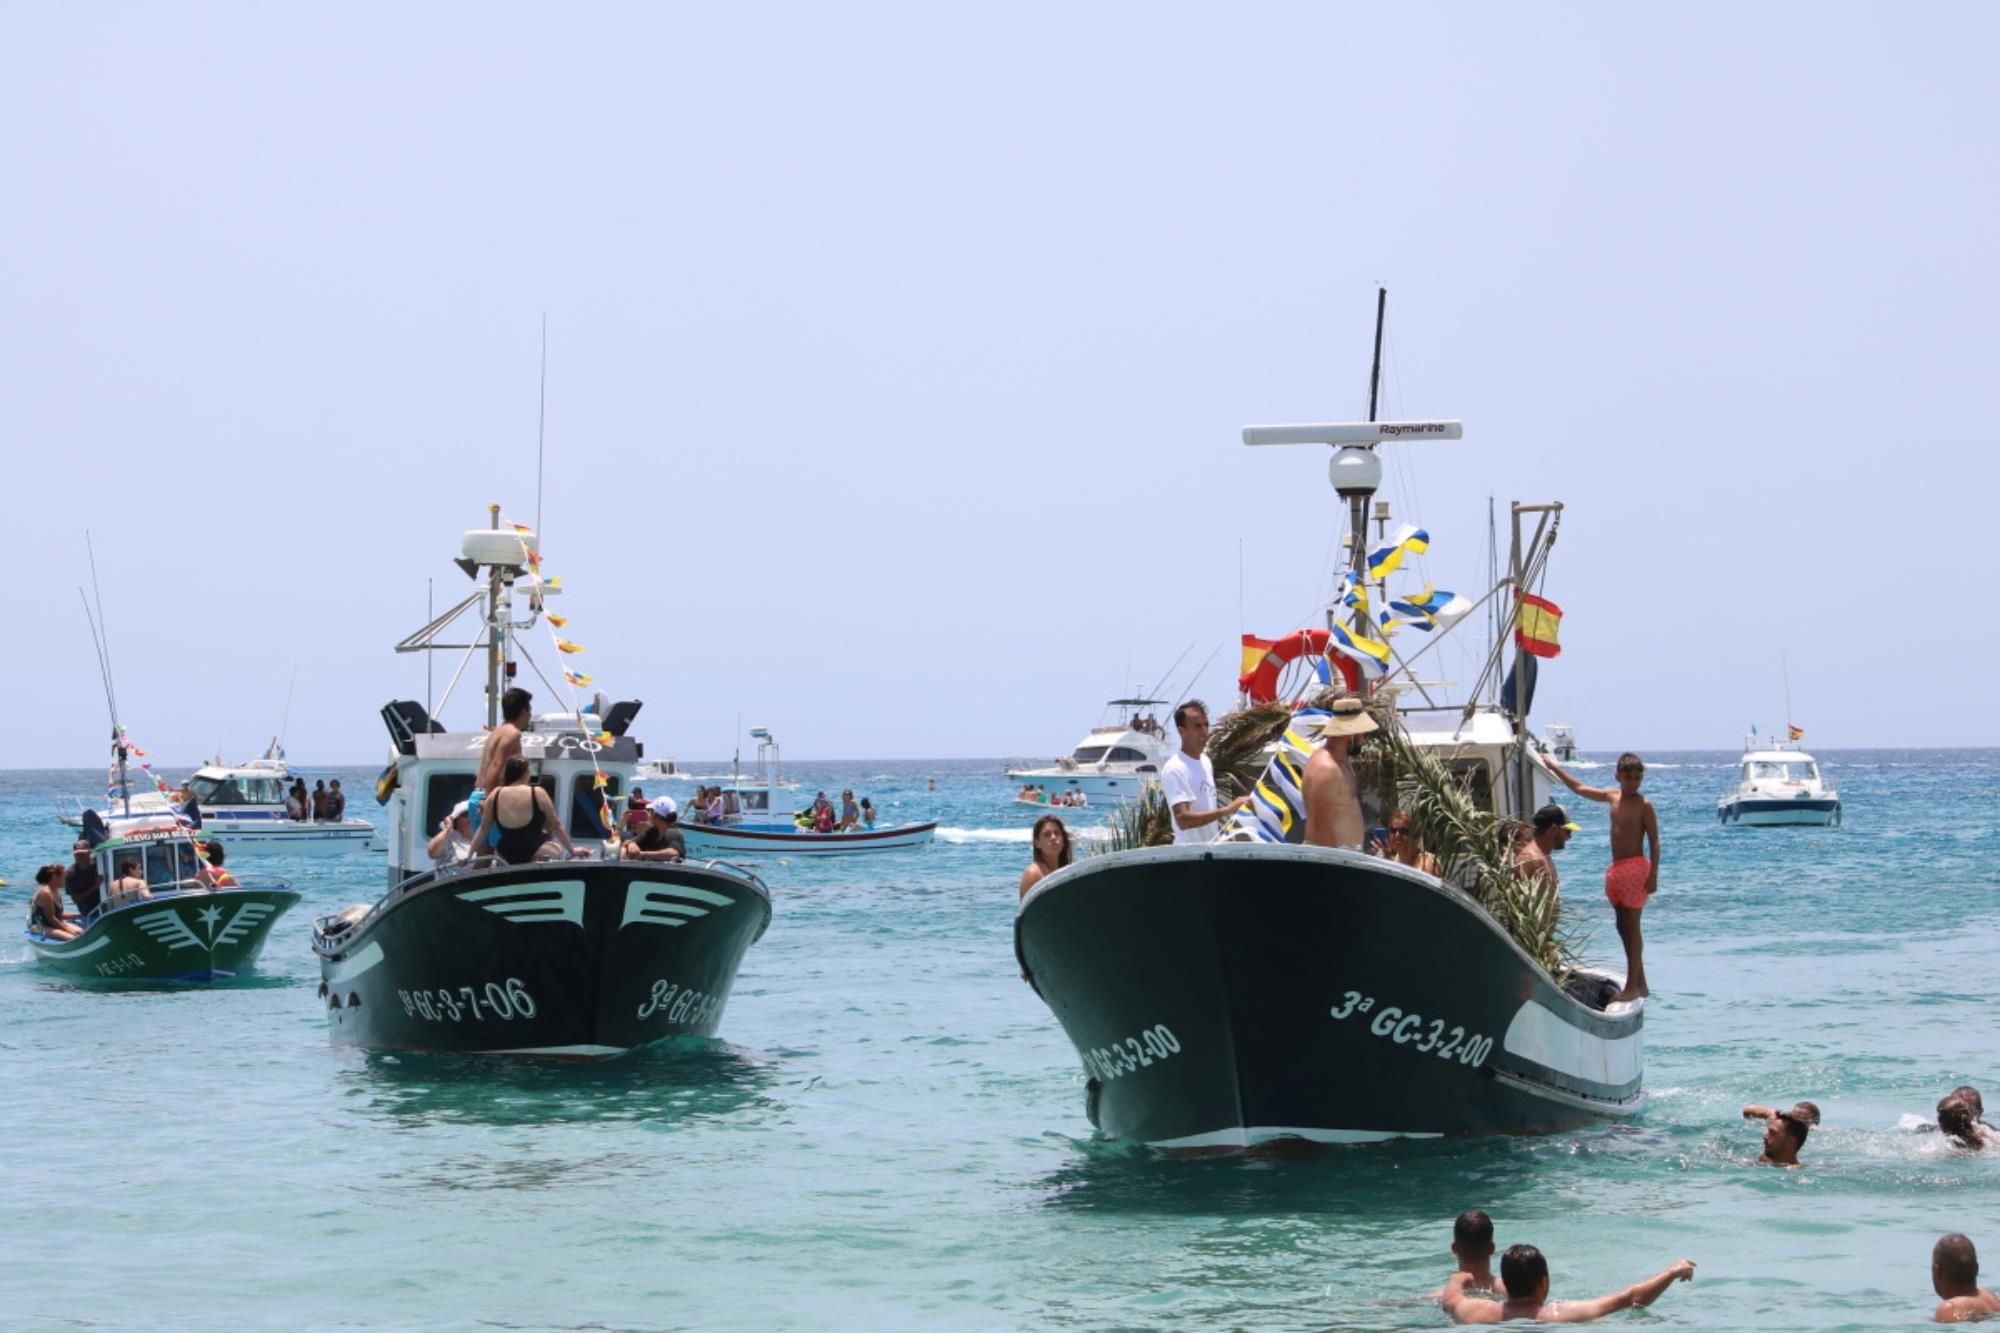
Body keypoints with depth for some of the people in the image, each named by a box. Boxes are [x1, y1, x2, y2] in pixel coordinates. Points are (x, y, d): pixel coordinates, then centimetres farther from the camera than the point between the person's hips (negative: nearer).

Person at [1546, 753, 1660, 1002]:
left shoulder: (1643, 806, -8)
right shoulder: (1612, 796, 10)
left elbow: (1654, 842, -10)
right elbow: (1580, 788, 22)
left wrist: (1653, 875, -17)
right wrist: (1554, 768, 26)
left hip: (1635, 868, -7)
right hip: (1616, 869, 7)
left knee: (1631, 928, -7)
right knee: (1623, 927, 11)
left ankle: (1632, 987, -6)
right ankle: (1640, 984, 18)